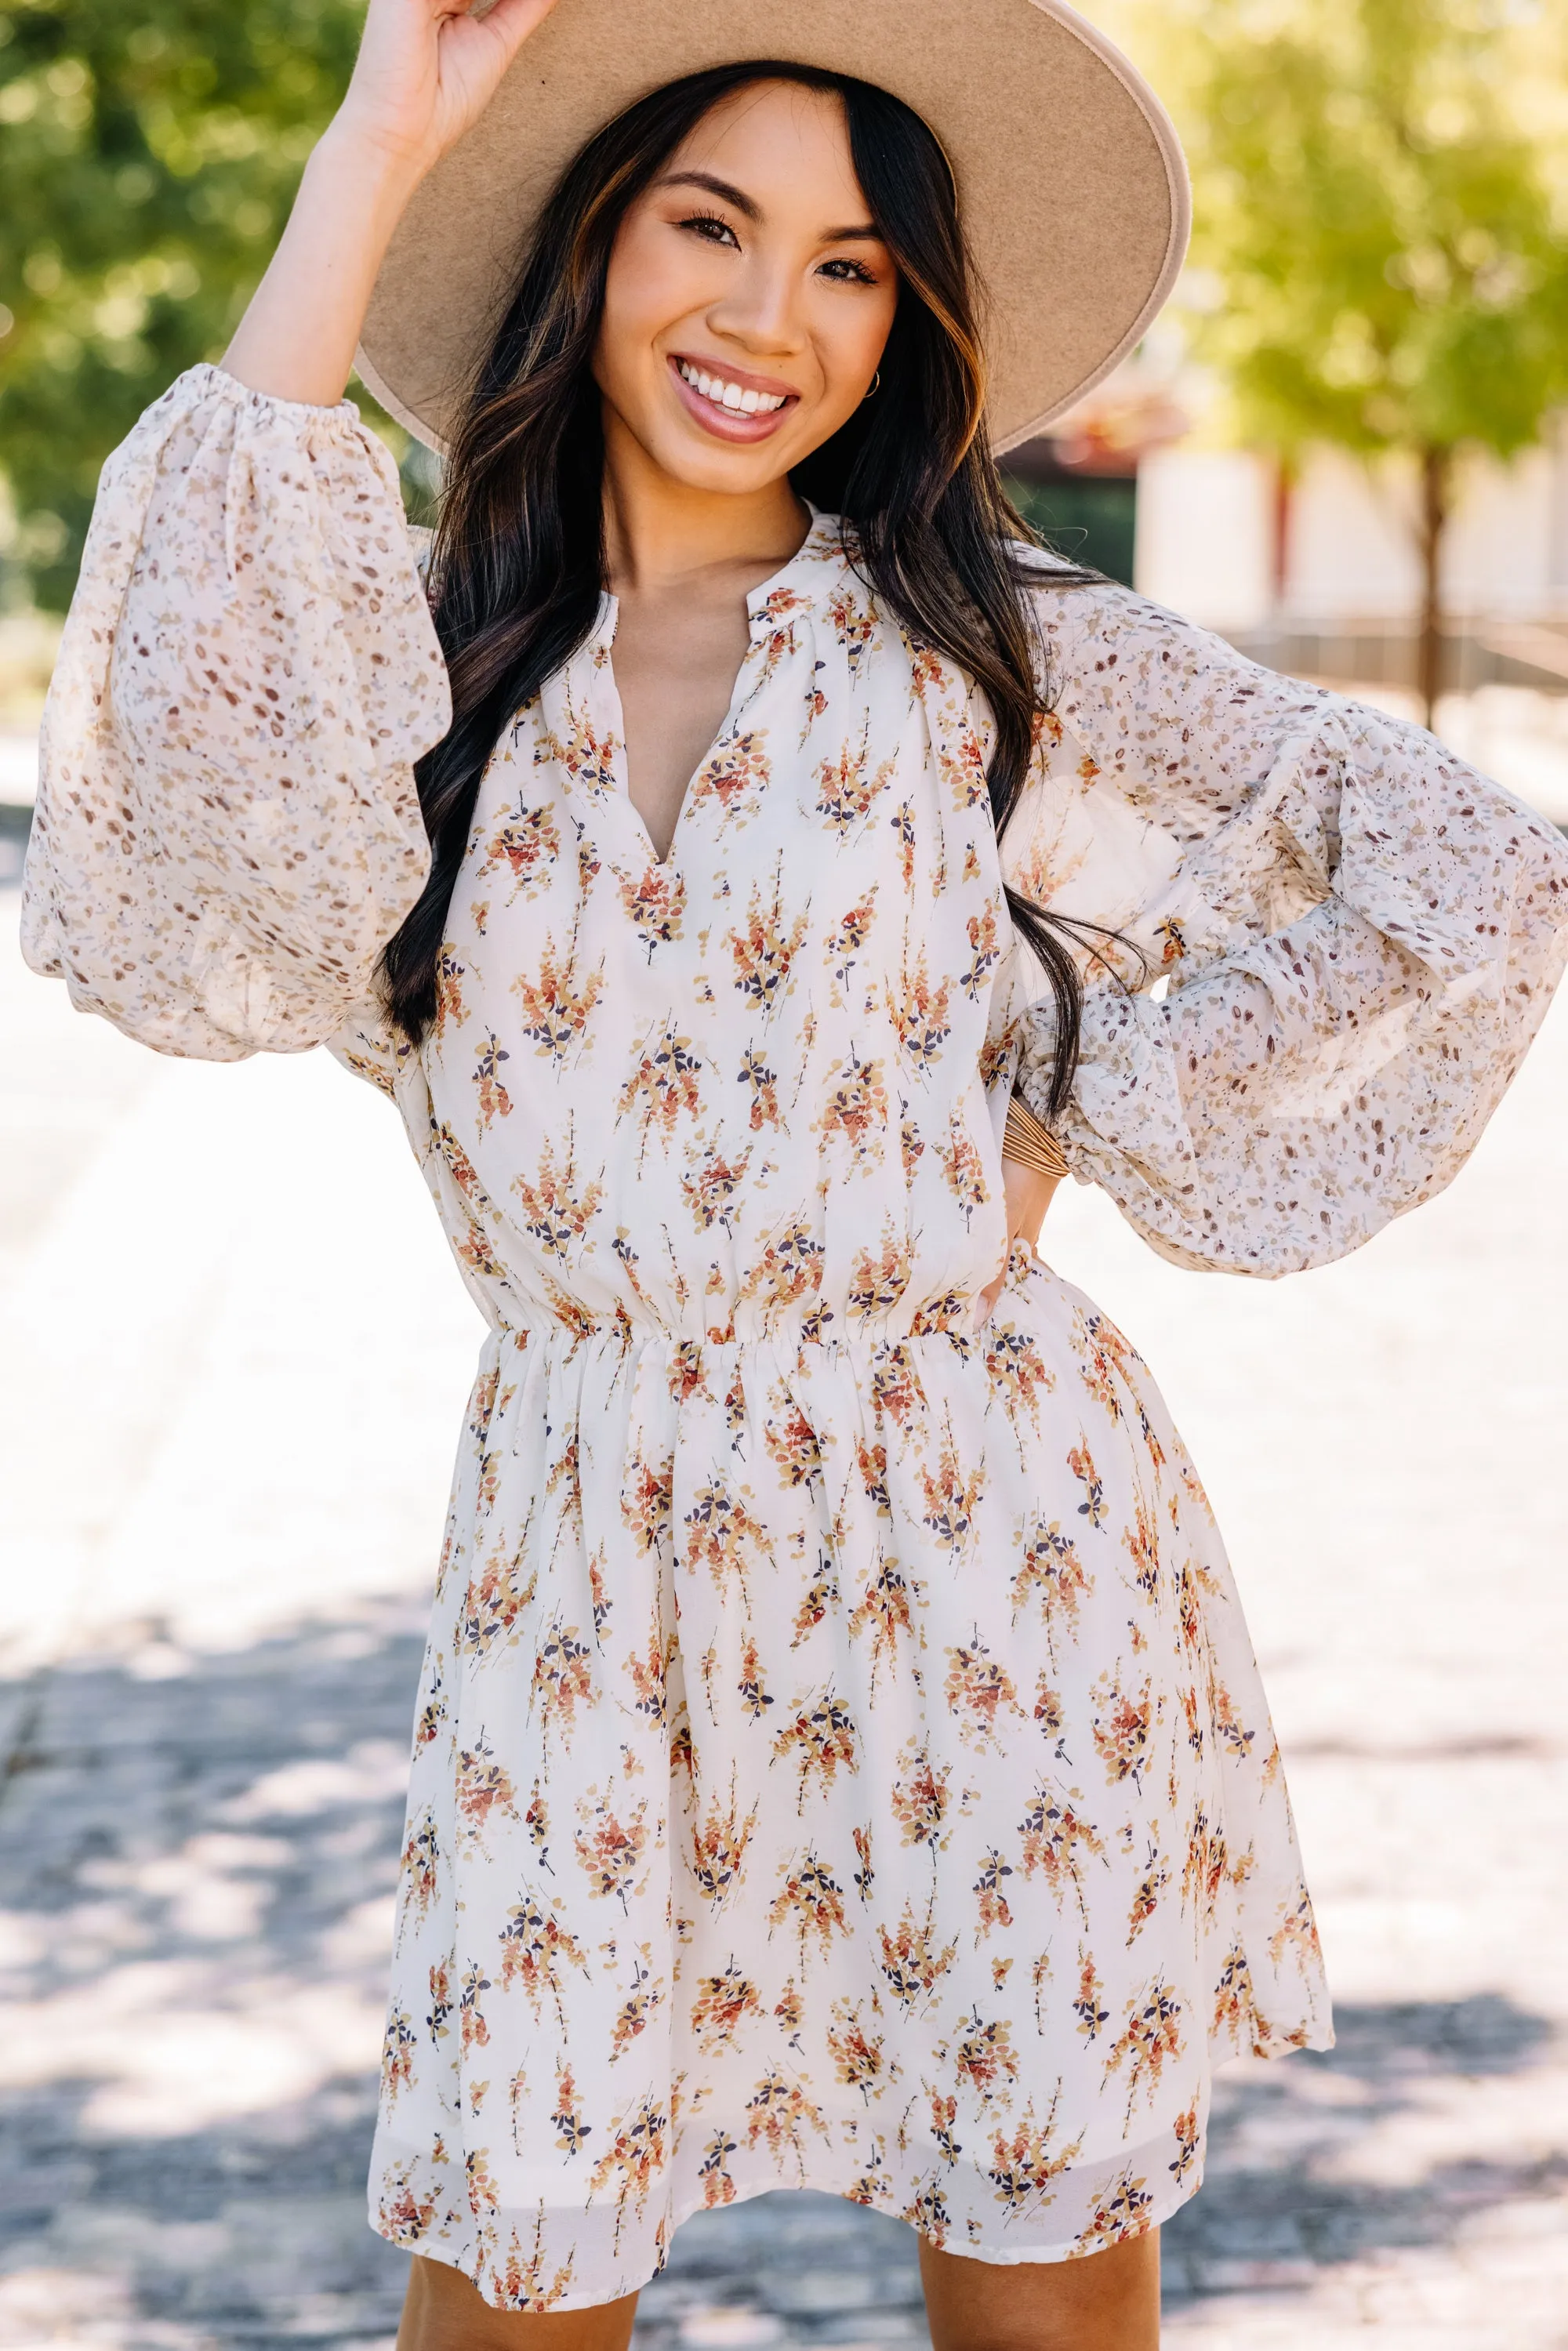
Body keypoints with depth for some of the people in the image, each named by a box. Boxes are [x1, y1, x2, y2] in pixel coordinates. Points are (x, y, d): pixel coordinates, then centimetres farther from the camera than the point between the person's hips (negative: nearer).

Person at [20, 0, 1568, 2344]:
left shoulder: (998, 649, 0)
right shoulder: (436, 668, 3)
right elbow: (218, 706, -21)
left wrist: (1068, 1134, -2)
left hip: (986, 1545, -1)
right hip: (582, 1580, 1)